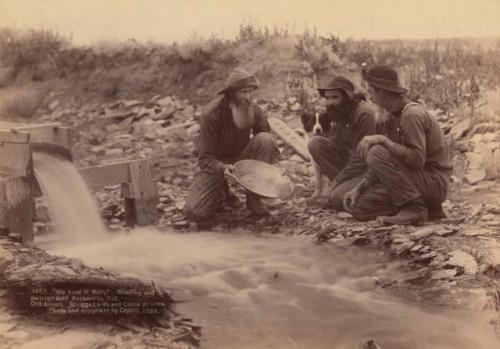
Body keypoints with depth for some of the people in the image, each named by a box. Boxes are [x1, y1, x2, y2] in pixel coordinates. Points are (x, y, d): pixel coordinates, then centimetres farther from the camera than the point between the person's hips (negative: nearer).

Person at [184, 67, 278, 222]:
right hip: (216, 163, -3)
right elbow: (205, 158, -22)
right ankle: (222, 193, 15)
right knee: (194, 212, -21)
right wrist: (223, 168, -43)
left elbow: (267, 146, -3)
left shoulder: (254, 111, -14)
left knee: (266, 139, -27)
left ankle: (253, 198, -13)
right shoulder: (211, 114, -24)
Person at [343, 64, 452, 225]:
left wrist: (383, 140, -27)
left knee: (376, 153, -25)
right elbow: (385, 165, 11)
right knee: (359, 207, 0)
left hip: (433, 181, -9)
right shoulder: (394, 117, 11)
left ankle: (415, 207, -18)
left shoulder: (412, 114, -18)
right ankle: (425, 208, 5)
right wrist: (358, 188, 1)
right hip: (417, 178, 9)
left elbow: (417, 159, -28)